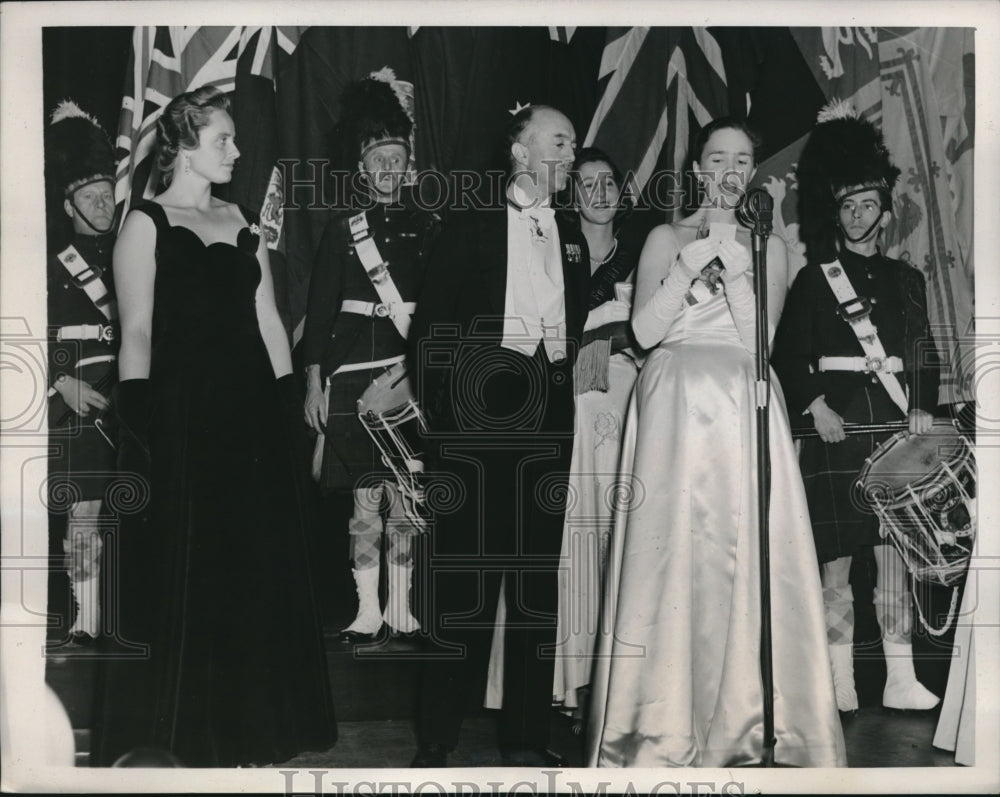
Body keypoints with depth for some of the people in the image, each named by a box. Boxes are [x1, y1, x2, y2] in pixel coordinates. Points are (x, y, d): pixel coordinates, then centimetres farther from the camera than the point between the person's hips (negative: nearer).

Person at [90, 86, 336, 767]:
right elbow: (136, 332, -8)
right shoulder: (147, 222, -2)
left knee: (257, 571, 10)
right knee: (180, 576, 2)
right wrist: (139, 424, -16)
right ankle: (180, 733, 16)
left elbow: (268, 320, 14)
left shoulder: (245, 222, 14)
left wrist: (290, 406, 7)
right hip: (180, 412, -5)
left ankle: (248, 727, 24)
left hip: (253, 412, 6)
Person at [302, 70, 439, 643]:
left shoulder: (428, 227, 9)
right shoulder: (342, 230, 7)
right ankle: (368, 611, 10)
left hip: (413, 370, 1)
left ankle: (402, 610, 12)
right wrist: (314, 381, 0)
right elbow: (320, 309, 6)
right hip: (352, 371, 0)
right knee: (364, 497, 1)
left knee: (406, 494, 1)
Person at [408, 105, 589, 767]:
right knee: (465, 580, -3)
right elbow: (431, 332, 1)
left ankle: (527, 736, 15)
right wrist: (446, 410, -6)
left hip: (550, 429, 4)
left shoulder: (573, 240, 19)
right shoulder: (470, 230, 5)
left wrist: (572, 368, 2)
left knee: (538, 581, 6)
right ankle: (438, 738, 6)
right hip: (479, 422, -4)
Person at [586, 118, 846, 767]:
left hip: (741, 413, 1)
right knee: (669, 557, -4)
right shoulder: (666, 239, 13)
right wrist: (695, 258, -6)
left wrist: (730, 256, -6)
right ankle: (663, 724, 4)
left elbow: (757, 337, -1)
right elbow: (645, 330, -2)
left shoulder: (768, 247, 14)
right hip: (673, 411, -1)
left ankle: (742, 718, 5)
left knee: (743, 557, -6)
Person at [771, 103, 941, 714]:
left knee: (895, 555, 2)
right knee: (836, 560, -2)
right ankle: (839, 683, 4)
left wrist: (923, 409, -1)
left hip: (894, 428, 3)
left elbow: (924, 354, 13)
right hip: (836, 428, -2)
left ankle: (901, 681, 7)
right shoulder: (814, 280, 6)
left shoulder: (906, 279, 15)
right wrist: (814, 405, -11)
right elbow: (788, 355, 2)